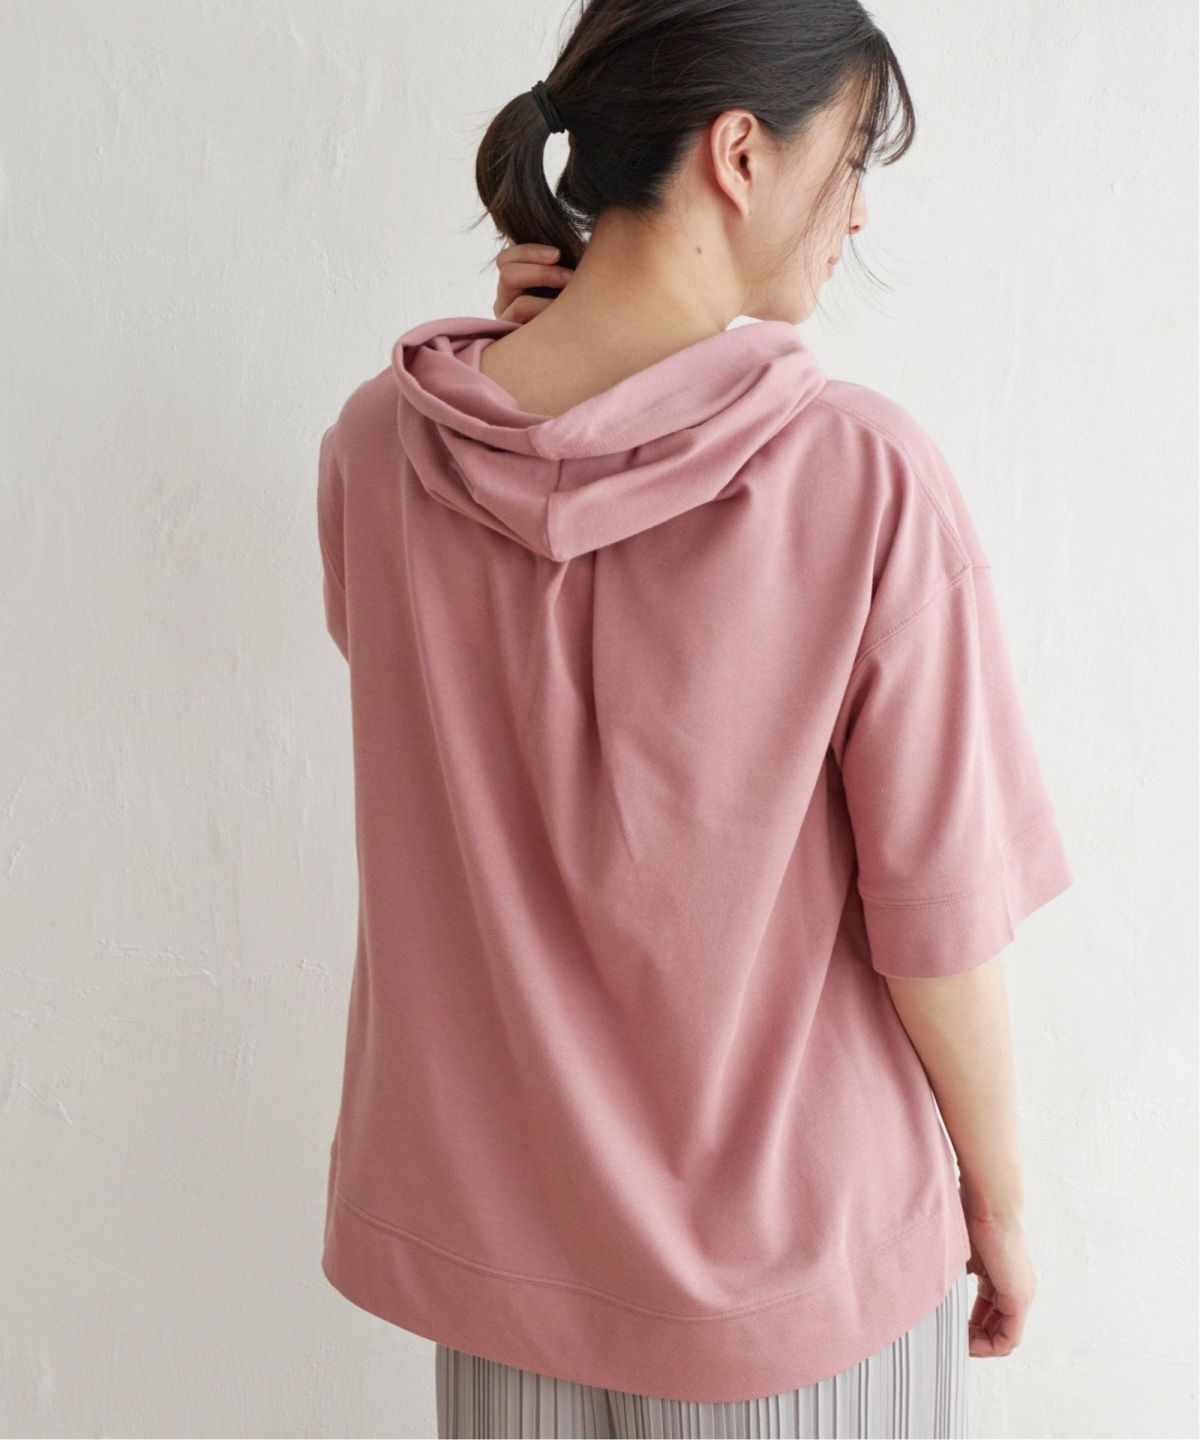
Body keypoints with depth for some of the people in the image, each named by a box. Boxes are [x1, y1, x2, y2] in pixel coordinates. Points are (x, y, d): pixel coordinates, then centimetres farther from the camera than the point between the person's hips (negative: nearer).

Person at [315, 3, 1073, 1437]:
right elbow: (940, 921, -17)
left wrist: (539, 361, -4)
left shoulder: (376, 444, -12)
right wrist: (1000, 1203, 1)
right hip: (795, 1262, -3)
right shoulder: (864, 478, -23)